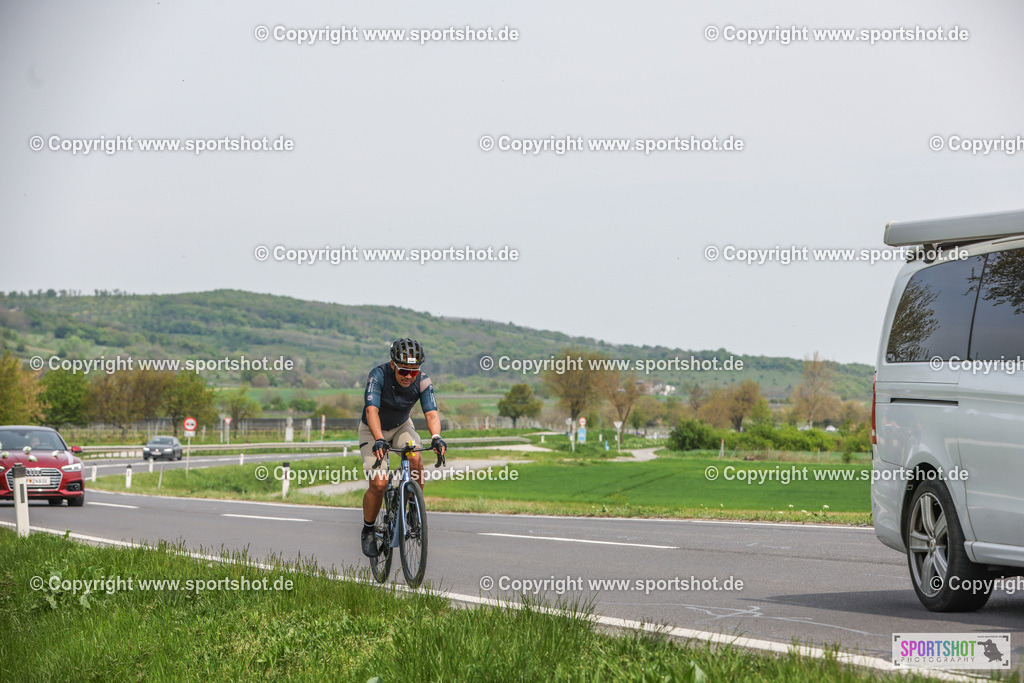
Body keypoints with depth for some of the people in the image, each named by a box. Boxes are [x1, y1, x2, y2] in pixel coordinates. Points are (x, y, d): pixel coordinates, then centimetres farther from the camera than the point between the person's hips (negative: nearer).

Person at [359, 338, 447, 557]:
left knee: (415, 458, -29)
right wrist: (379, 440, -56)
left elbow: (431, 413, -31)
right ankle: (368, 531, 6)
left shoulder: (422, 381, -22)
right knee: (379, 483, -17)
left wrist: (436, 437, -51)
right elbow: (371, 410, -40)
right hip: (373, 430, -3)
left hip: (401, 426, 3)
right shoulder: (378, 375, -30)